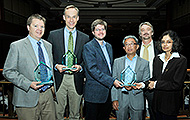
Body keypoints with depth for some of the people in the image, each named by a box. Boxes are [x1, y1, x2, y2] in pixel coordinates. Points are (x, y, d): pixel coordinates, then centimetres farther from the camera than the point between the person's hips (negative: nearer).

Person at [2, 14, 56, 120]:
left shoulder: (48, 46, 11)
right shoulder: (16, 46, -5)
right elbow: (8, 71, -8)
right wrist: (29, 84, -18)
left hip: (48, 96, 5)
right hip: (27, 99, -4)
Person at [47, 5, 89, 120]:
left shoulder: (85, 38, 6)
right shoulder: (53, 35, 4)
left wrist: (80, 66, -10)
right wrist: (56, 65, -11)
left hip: (76, 80, 1)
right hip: (59, 79, -1)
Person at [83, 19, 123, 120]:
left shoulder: (109, 46, 14)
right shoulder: (88, 47, -10)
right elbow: (92, 69, -19)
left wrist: (114, 80, 8)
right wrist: (112, 81, -21)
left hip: (108, 91, 7)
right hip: (94, 93, -6)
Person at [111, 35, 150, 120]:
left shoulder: (144, 63, 3)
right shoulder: (117, 62, 6)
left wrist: (134, 86, -17)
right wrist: (114, 99, -3)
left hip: (137, 100, 0)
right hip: (121, 100, 1)